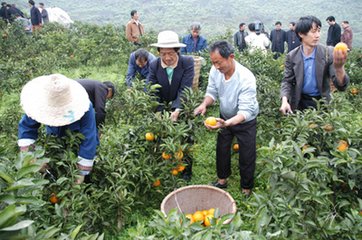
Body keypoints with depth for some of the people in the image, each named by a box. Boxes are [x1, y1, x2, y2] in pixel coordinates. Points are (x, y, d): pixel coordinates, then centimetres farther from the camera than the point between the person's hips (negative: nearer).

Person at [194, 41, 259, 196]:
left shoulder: (246, 78, -35)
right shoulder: (215, 71, -20)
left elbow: (245, 111, -38)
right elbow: (212, 92, -5)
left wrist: (226, 123, -55)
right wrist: (204, 104, -28)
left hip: (245, 121, -5)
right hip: (225, 117, 5)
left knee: (246, 157, 7)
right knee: (221, 150, 18)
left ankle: (246, 189, 31)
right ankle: (222, 180, 42)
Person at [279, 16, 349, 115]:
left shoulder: (328, 52, -13)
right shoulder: (292, 56, -9)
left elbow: (340, 85, -18)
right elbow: (287, 81, -3)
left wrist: (339, 68, -41)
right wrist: (285, 101, -22)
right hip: (300, 102, 0)